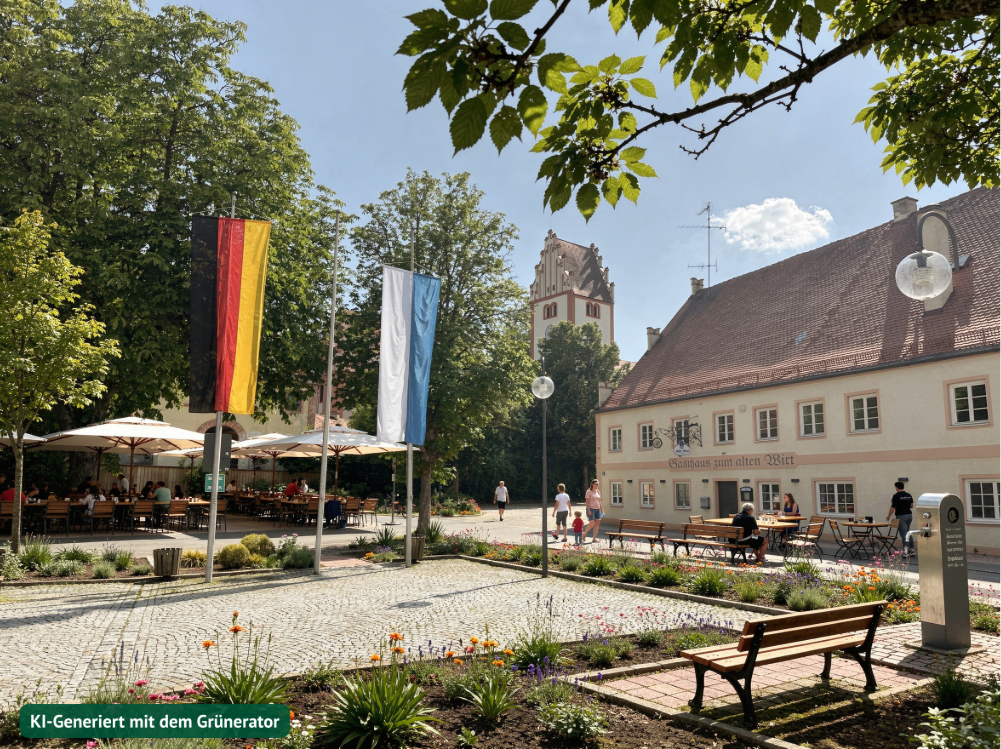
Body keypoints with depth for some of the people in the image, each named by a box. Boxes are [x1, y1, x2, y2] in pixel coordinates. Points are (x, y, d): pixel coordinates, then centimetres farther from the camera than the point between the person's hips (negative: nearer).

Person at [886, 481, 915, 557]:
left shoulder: (896, 496, -13)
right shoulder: (909, 495, 8)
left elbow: (893, 507, -13)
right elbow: (912, 505, 12)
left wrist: (888, 516, -1)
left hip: (901, 516, -7)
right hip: (909, 515, 7)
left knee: (904, 534, -6)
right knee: (908, 533, 16)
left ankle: (906, 552, -8)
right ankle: (911, 550, 15)